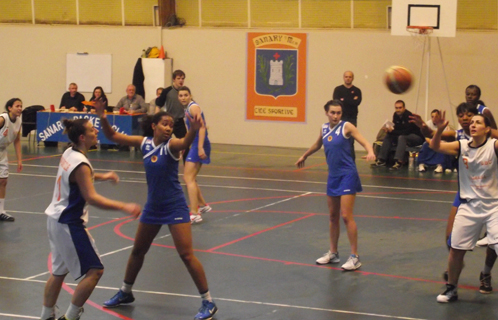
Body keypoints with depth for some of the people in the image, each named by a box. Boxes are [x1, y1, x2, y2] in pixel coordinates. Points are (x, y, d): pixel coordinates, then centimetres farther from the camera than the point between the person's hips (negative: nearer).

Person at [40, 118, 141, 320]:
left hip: (56, 219, 10)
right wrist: (124, 207, -32)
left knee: (59, 272, 19)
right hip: (69, 225, -10)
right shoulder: (80, 164, -22)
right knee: (94, 271, -4)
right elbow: (92, 198, -29)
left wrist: (101, 176, 30)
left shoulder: (69, 154, 6)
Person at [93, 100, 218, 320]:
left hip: (174, 207, -6)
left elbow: (185, 143, -39)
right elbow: (113, 136, 5)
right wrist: (103, 119, -12)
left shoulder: (170, 145, -15)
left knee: (186, 254, -11)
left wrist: (194, 130, -60)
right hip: (153, 206, 6)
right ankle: (125, 293, 39)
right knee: (138, 251, 19)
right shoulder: (145, 143, -1)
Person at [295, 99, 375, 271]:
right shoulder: (324, 128, 7)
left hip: (347, 175, -6)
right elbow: (317, 145, 27)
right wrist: (304, 156, 41)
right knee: (333, 216, 14)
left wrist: (370, 152, -39)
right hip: (333, 176, 6)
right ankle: (333, 253, 26)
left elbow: (365, 142, -18)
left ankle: (355, 257, -5)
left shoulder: (346, 127, -9)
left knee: (346, 216, -10)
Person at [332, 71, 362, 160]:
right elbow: (336, 101, -9)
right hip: (340, 118, 0)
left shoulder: (357, 91, 8)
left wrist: (344, 100, -8)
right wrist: (351, 101, -11)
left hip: (352, 118, 0)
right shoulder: (338, 89, 7)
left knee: (350, 142, -2)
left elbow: (357, 102, -9)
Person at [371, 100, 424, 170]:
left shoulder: (408, 116, -22)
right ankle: (381, 160, -15)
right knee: (388, 136, -8)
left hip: (417, 137, -8)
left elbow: (406, 132, -28)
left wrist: (392, 131, -31)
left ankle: (399, 162, -46)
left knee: (402, 137, -35)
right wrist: (389, 130, -19)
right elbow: (395, 128, 4)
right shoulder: (396, 115, 1)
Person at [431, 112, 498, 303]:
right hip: (469, 206, 3)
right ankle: (451, 289, 24)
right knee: (456, 249, 7)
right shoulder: (462, 147, -1)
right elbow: (436, 146, -5)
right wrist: (440, 129, -23)